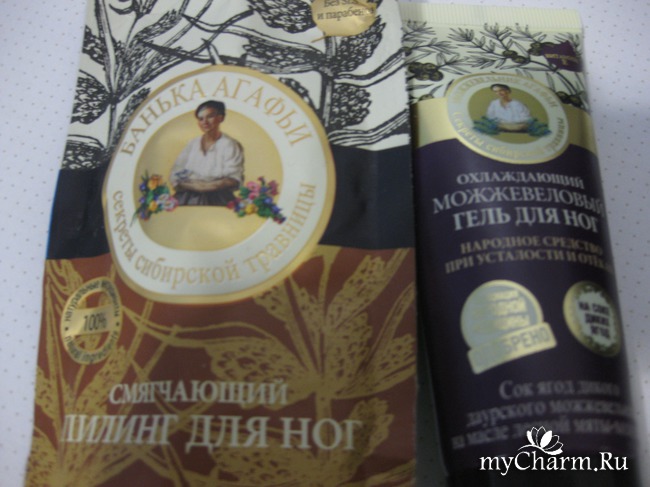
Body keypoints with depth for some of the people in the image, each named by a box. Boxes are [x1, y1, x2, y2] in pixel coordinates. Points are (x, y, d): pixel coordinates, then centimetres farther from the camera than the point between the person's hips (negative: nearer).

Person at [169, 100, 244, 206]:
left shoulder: (230, 145, 2)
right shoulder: (192, 144, 17)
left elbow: (234, 179, -8)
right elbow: (175, 175, 11)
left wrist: (207, 186, -20)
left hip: (217, 200, -4)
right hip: (187, 199, 4)